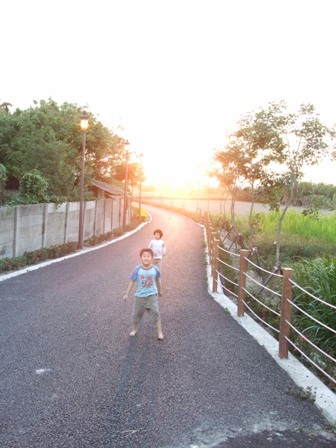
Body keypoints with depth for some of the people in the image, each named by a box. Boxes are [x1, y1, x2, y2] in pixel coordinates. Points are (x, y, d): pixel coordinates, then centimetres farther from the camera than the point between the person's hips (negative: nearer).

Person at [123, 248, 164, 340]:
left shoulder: (155, 269, -11)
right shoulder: (137, 269, -14)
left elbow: (158, 280, 6)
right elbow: (132, 281, -5)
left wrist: (159, 292, 19)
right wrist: (127, 294, -1)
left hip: (152, 295, -1)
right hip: (140, 296, 1)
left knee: (155, 313, -7)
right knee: (136, 314, 14)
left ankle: (160, 332, 4)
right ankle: (135, 328, 39)